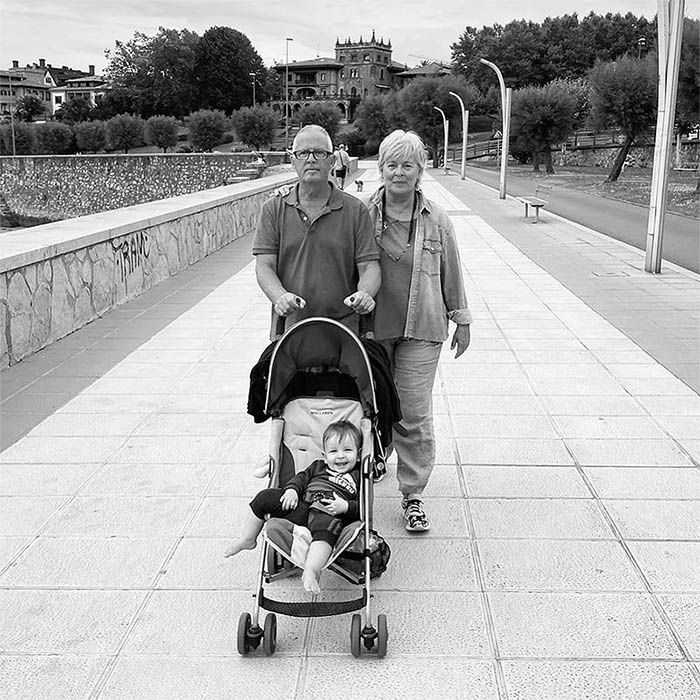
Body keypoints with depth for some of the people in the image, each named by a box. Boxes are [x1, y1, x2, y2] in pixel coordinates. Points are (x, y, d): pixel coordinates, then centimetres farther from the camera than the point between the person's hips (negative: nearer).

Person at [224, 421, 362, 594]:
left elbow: (362, 506, 3)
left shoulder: (359, 476, 11)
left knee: (326, 526, -43)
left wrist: (346, 506, -17)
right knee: (265, 497, -3)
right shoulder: (318, 466, 26)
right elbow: (302, 477, 21)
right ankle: (247, 540, 14)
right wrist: (292, 489, -2)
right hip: (300, 506, 5)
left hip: (328, 513, -5)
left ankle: (310, 572, -57)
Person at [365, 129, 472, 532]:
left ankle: (413, 494, 9)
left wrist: (462, 320, 12)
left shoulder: (437, 220, 2)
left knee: (415, 412, -3)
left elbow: (452, 272, 10)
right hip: (372, 326, 1)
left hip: (421, 330, 0)